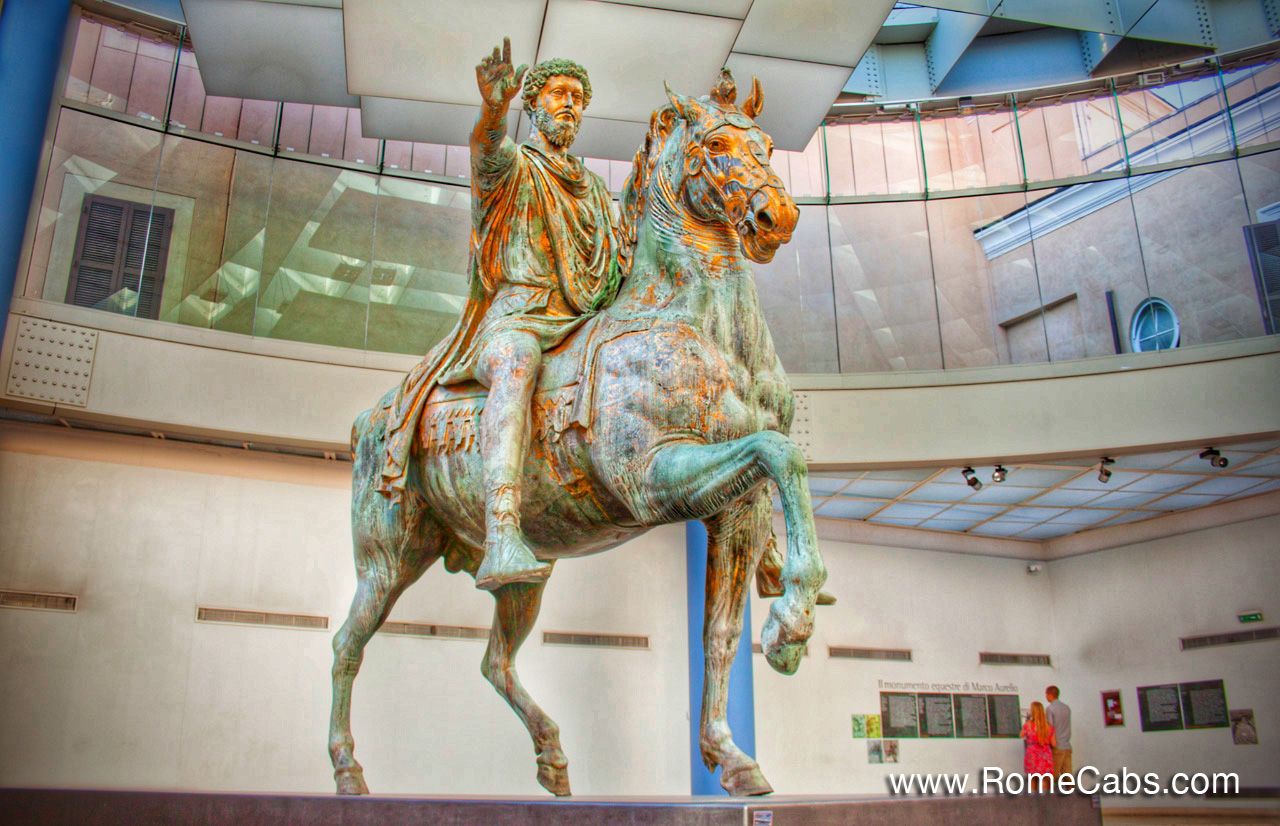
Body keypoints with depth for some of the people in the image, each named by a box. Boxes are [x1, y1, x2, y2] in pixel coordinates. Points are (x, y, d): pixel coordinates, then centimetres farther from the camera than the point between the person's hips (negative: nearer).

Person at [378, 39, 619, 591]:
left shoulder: (593, 188, 30)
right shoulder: (512, 167, 11)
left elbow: (614, 257, 34)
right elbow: (488, 149, -14)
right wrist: (494, 108, -38)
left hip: (584, 324, 8)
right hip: (515, 317, -8)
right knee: (517, 365, -40)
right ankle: (502, 540, -57)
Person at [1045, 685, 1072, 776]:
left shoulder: (1050, 709, -10)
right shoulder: (1067, 708, 11)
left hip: (1056, 748, -6)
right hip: (1067, 746, 6)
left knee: (1052, 776, -1)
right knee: (1067, 774, 5)